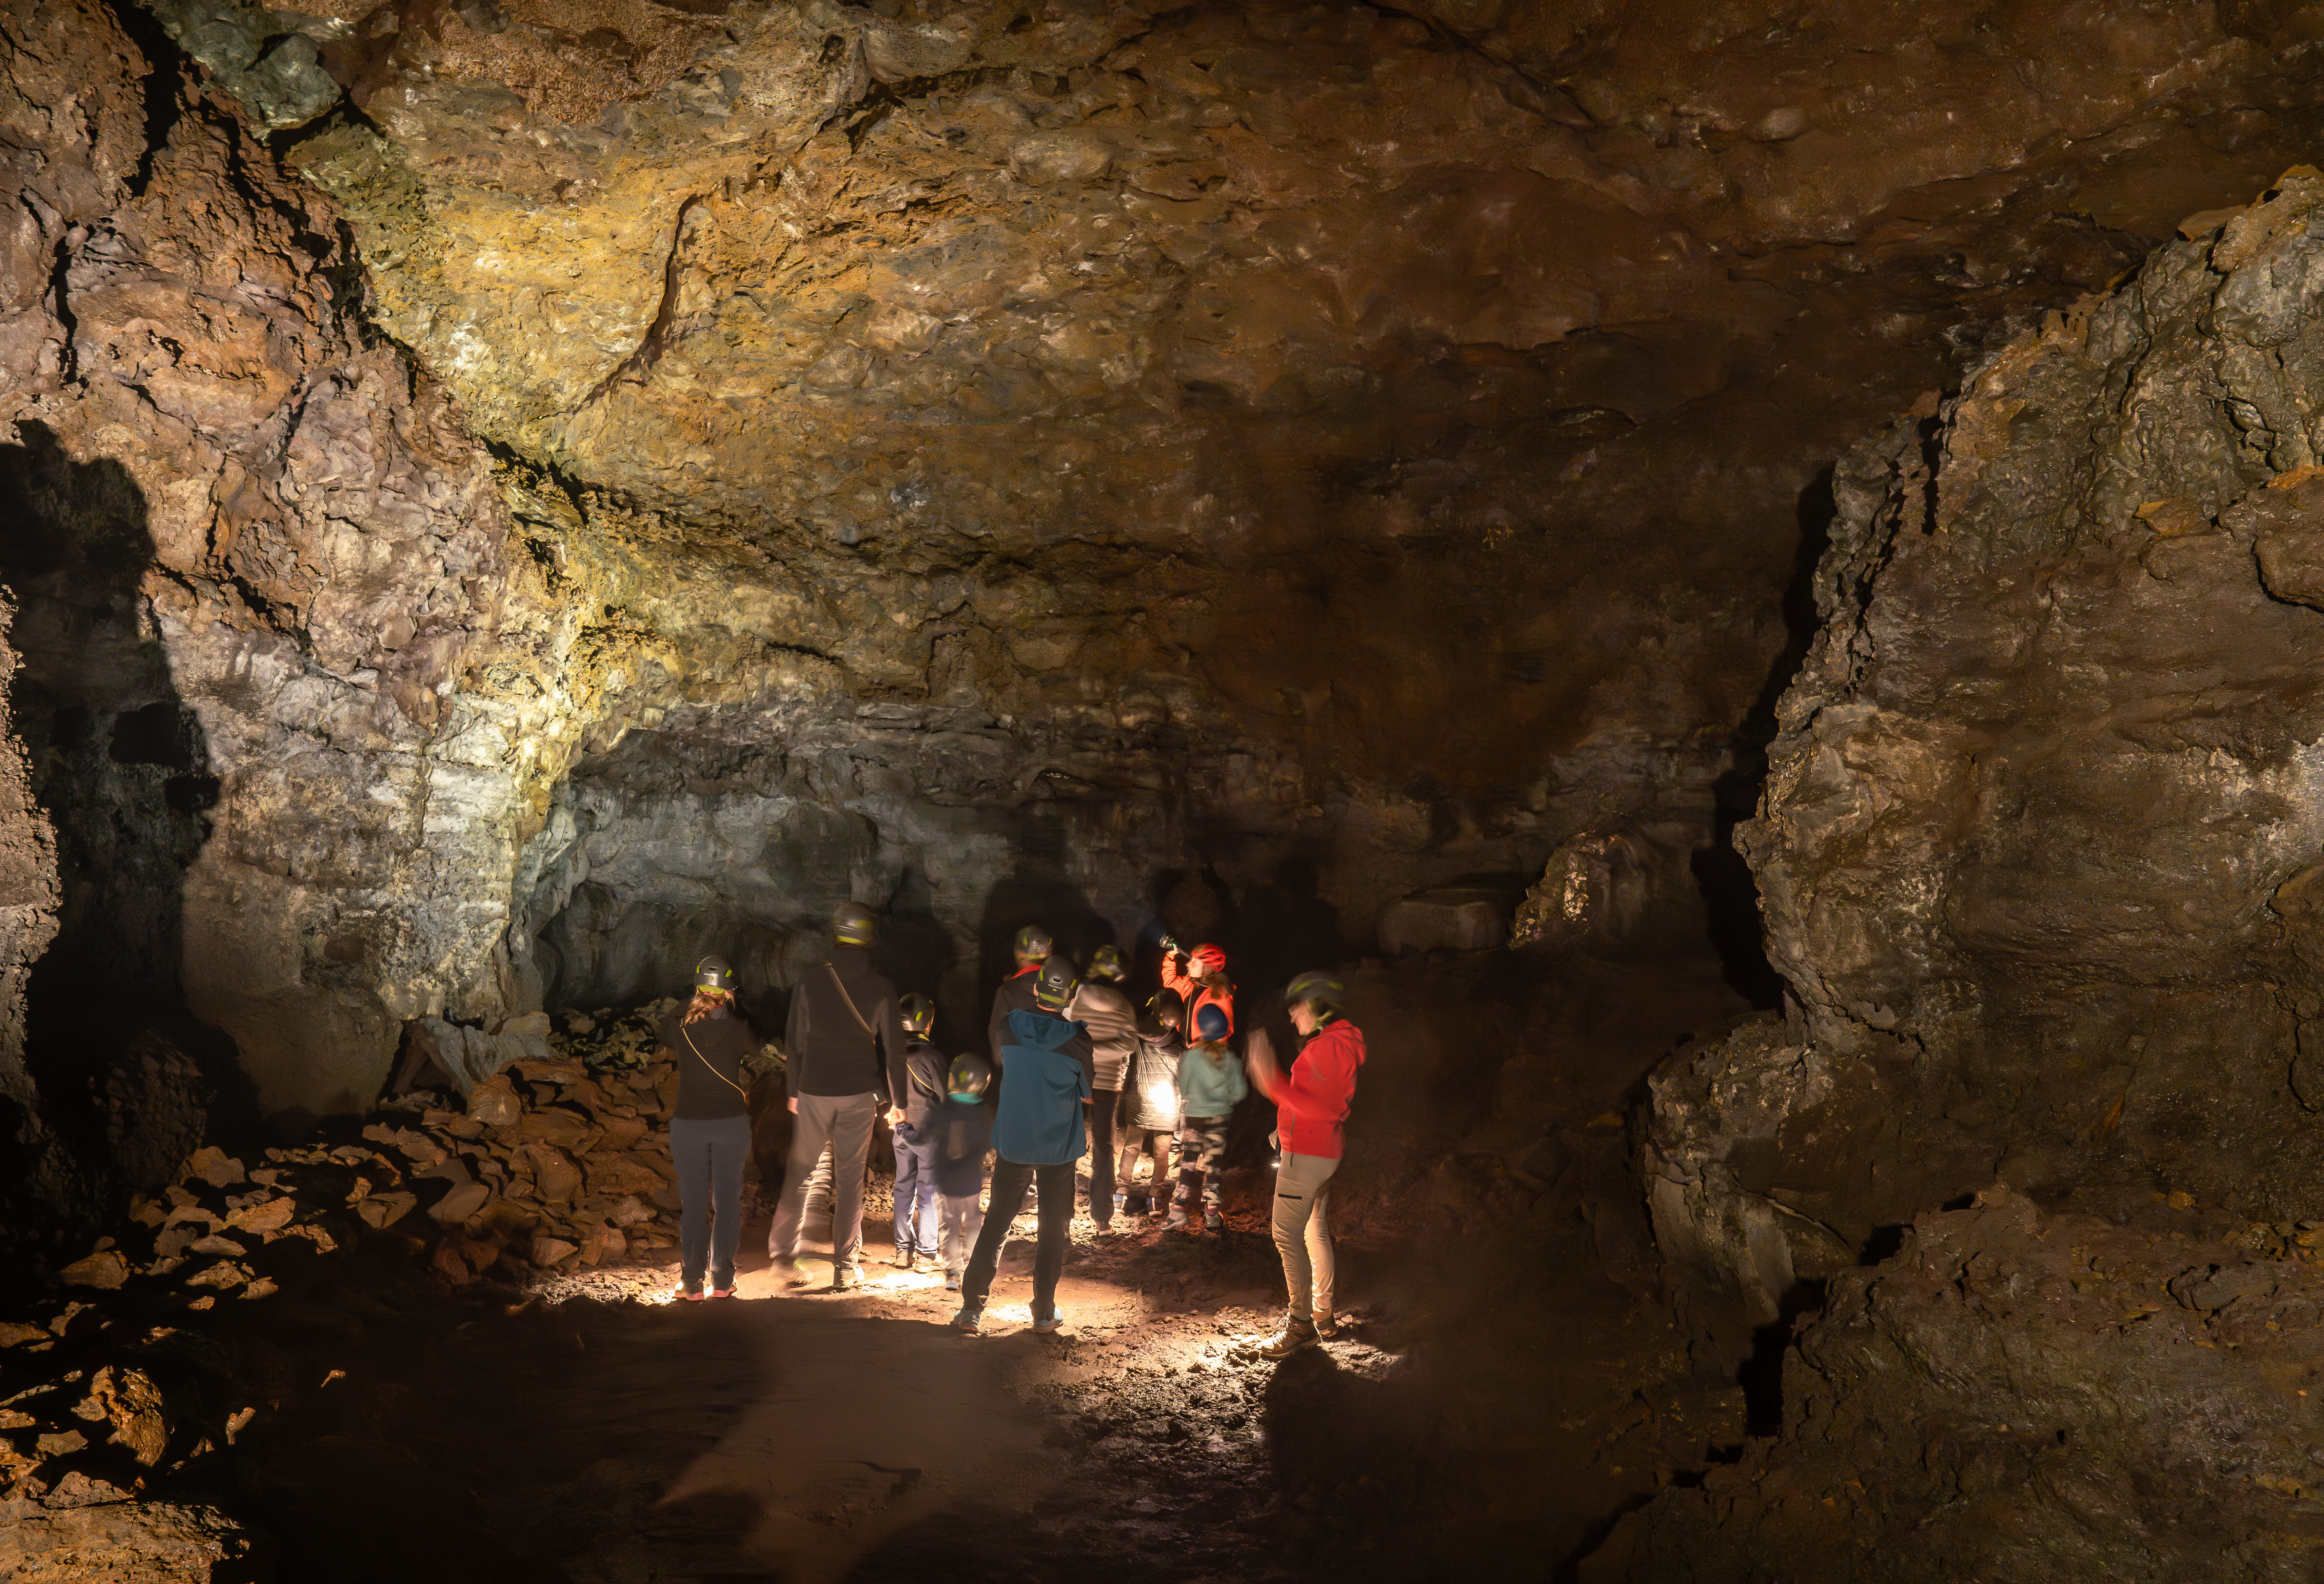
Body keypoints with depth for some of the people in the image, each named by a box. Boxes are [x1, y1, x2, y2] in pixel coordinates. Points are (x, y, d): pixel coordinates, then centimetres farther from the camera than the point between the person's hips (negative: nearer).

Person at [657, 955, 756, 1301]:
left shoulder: (679, 1026, -6)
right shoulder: (738, 1029, -9)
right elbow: (754, 1048, 14)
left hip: (688, 1123, 1)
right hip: (731, 1122, -1)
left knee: (693, 1203, 8)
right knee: (727, 1200, 9)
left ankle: (691, 1283, 10)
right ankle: (722, 1281, 12)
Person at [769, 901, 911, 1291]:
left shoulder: (810, 982, -3)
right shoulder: (881, 989, -5)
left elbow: (795, 1041, 2)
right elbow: (894, 1049, -2)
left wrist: (794, 1091, 12)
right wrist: (897, 1101, 7)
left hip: (814, 1091, 1)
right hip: (859, 1094, 0)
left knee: (801, 1170, 13)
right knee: (850, 1177, 6)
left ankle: (784, 1250, 7)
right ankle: (846, 1267, 10)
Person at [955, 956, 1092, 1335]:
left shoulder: (1010, 1027, -7)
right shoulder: (1077, 1040, -14)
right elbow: (1088, 1094, -2)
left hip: (1013, 1144, 2)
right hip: (1059, 1148, -1)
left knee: (996, 1224, 11)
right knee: (1053, 1230, 11)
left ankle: (972, 1307, 8)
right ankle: (1044, 1314, 16)